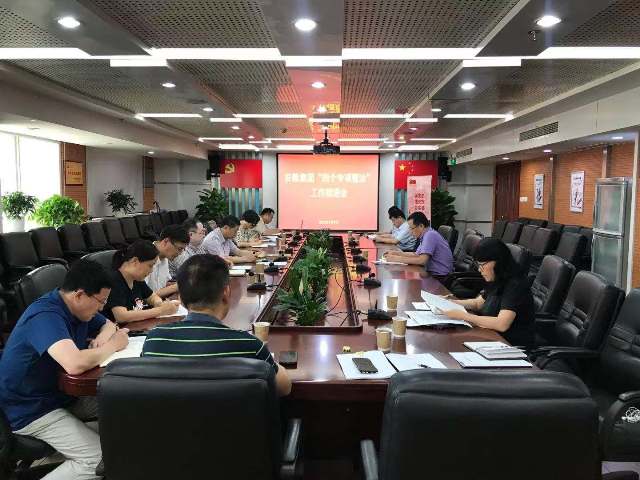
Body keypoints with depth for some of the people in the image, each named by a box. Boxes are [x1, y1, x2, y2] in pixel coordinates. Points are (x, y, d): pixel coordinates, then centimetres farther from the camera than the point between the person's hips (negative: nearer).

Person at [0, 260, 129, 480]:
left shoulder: (74, 307, 0)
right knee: (98, 460, -21)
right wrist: (113, 345, -24)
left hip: (64, 393, 9)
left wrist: (103, 337, -9)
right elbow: (75, 364, -44)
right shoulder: (46, 316, -29)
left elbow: (109, 325, 16)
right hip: (32, 409, -9)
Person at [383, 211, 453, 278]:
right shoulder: (426, 234, 10)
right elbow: (417, 254, 19)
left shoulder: (430, 235, -19)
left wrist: (397, 259, -19)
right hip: (433, 273, 8)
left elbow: (422, 260, -26)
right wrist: (397, 253, 10)